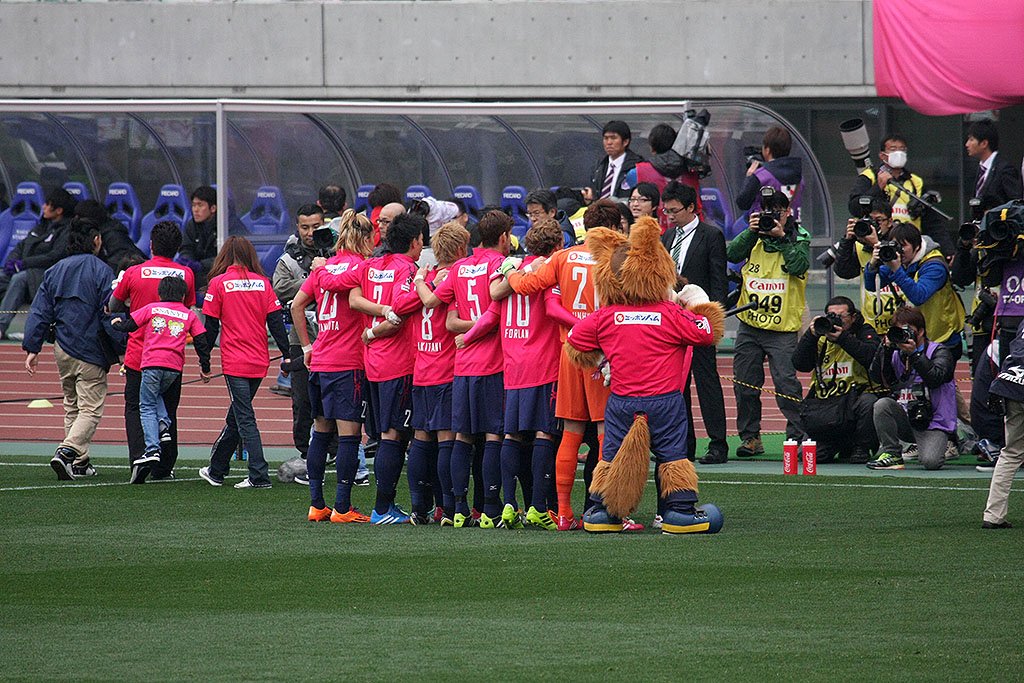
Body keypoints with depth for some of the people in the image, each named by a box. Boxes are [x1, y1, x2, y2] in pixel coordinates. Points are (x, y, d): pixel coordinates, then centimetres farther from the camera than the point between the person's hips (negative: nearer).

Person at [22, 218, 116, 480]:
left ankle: (80, 462, 20)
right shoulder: (101, 271, -10)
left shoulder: (55, 271, 8)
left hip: (62, 350, 6)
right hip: (91, 352, -6)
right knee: (90, 409, -4)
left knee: (72, 407, 19)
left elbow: (39, 312, 5)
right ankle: (67, 452, -24)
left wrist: (32, 348, 5)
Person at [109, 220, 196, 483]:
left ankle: (139, 457, -16)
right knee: (167, 411, 13)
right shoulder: (185, 275, -4)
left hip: (138, 355, -2)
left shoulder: (133, 274, -8)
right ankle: (163, 468, 16)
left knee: (135, 408, 6)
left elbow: (113, 307, 5)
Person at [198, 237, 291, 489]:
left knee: (244, 419, -4)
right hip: (259, 362, 5)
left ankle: (259, 476, -13)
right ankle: (216, 470, 28)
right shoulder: (262, 282, 5)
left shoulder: (219, 283, -5)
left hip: (235, 363, -5)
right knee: (236, 416, 16)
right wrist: (286, 355, 5)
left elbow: (210, 326, -2)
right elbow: (276, 320, 2)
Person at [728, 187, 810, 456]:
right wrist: (751, 232, -11)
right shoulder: (755, 236, 12)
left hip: (783, 327, -4)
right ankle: (750, 437, 16)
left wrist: (781, 237, -16)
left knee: (786, 382, -12)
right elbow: (732, 254, -1)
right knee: (745, 383, 6)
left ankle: (797, 437, -8)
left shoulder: (798, 238, 3)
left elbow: (799, 265, -14)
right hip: (749, 325, 4)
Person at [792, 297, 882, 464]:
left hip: (857, 394, -3)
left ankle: (861, 449, -8)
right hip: (825, 402, 3)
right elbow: (799, 364, 0)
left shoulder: (864, 333, 2)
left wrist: (843, 338, -24)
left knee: (868, 403, -36)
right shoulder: (820, 338, 11)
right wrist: (811, 335, -11)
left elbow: (872, 357, -19)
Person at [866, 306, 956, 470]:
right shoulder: (897, 354, 9)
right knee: (882, 404, -25)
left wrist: (914, 353, -24)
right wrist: (887, 349, -12)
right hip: (905, 420, 4)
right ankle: (891, 455, -14)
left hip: (933, 422, -4)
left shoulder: (939, 352, -3)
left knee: (930, 462, -27)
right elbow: (876, 376, -4)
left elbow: (935, 379, -21)